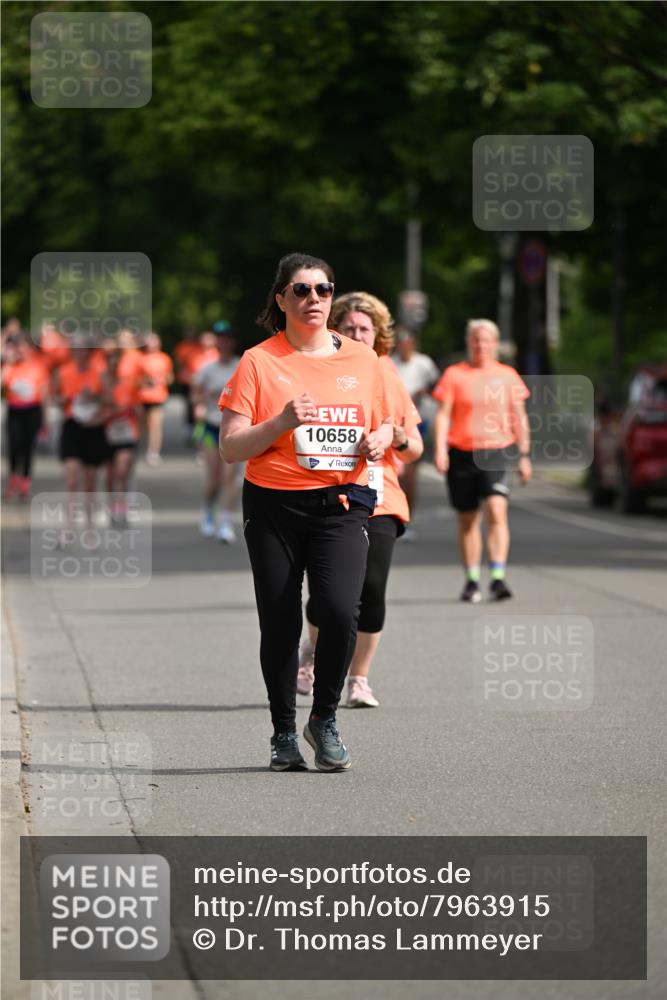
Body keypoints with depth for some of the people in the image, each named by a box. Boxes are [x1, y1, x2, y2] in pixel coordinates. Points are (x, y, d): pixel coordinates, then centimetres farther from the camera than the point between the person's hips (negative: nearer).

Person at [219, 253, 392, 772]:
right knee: (280, 625, 0)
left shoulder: (362, 359, 9)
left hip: (342, 504, 1)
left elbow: (386, 424, 23)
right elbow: (230, 448, -4)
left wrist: (380, 440, -1)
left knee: (341, 611, -18)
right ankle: (284, 734, 19)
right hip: (274, 506, -1)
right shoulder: (259, 362, 0)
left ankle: (325, 718, 4)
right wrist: (282, 422, -19)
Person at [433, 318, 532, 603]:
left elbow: (519, 418, 14)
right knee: (468, 521, 8)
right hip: (462, 452, 0)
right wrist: (440, 449, -12)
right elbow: (443, 414, 1)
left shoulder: (507, 376, 8)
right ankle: (472, 581, 19)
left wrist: (525, 455, 11)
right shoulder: (454, 374, 4)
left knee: (497, 511, -18)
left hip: (496, 453, 0)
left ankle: (498, 578, -22)